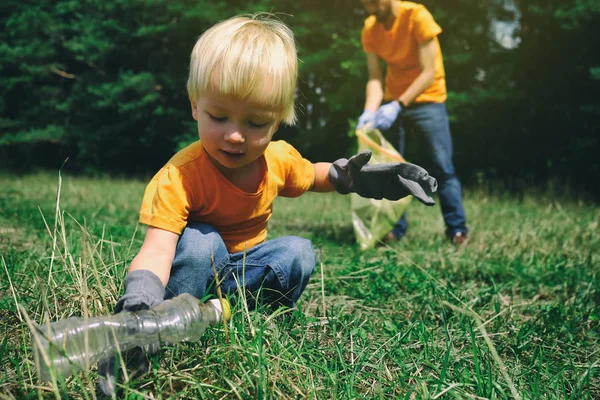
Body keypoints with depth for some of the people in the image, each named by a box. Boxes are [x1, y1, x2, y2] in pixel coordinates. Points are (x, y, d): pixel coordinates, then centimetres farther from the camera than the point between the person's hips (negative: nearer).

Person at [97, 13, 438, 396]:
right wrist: (137, 306, -62)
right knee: (198, 242, -34)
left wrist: (352, 176, -7)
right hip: (197, 267, -4)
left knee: (299, 252, -17)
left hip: (246, 268, 5)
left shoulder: (280, 158, -14)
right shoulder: (180, 178, -33)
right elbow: (157, 249, -43)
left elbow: (311, 175, 11)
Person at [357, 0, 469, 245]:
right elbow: (374, 78, -9)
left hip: (427, 100, -4)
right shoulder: (370, 28, -5)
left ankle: (457, 229, 4)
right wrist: (370, 111, -27)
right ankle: (394, 229, 8)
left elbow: (428, 73, -23)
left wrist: (397, 106, -33)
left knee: (442, 167, -5)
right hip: (393, 102, 5)